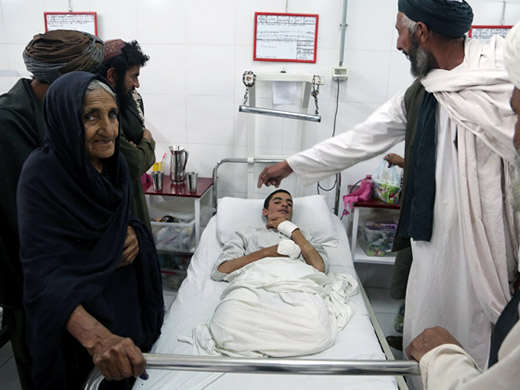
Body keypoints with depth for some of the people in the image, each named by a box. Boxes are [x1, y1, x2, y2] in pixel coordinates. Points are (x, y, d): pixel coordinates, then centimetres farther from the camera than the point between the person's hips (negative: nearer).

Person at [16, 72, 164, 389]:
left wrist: (133, 235, -16)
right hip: (71, 312, -5)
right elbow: (42, 272, -34)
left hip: (122, 297, 6)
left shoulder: (115, 163, -7)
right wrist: (94, 335, -50)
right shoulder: (41, 175, -26)